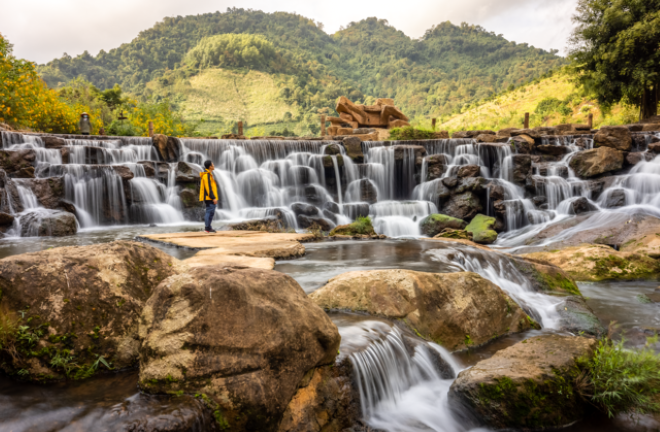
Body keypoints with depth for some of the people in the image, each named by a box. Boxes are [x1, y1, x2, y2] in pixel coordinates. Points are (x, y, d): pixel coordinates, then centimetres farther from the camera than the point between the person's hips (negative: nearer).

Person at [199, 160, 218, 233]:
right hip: (209, 198, -11)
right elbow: (208, 188, -20)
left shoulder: (208, 174, 18)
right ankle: (207, 228, -8)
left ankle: (208, 227, 18)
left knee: (209, 212, 13)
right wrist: (213, 198, -21)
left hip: (208, 198, 11)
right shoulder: (207, 175, -15)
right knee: (210, 212, -9)